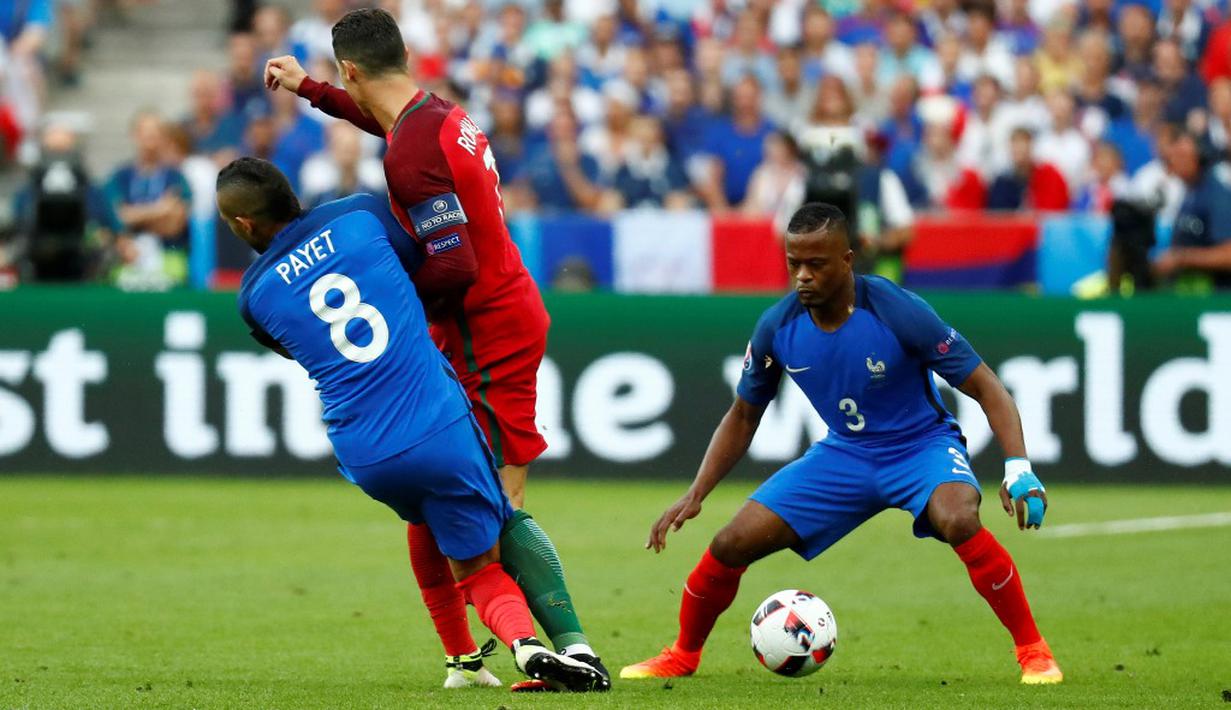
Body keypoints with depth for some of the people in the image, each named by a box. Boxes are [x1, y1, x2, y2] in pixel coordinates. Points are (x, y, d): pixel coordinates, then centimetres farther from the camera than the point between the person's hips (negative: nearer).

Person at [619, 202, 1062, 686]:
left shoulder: (898, 313, -25)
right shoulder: (777, 328, -11)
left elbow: (984, 387, -18)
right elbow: (743, 416, 6)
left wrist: (1018, 468, -32)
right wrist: (695, 496, -2)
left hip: (922, 446, -4)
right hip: (844, 453, 4)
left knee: (960, 522, -37)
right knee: (732, 544, -6)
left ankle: (1033, 651, -21)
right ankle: (683, 655, 22)